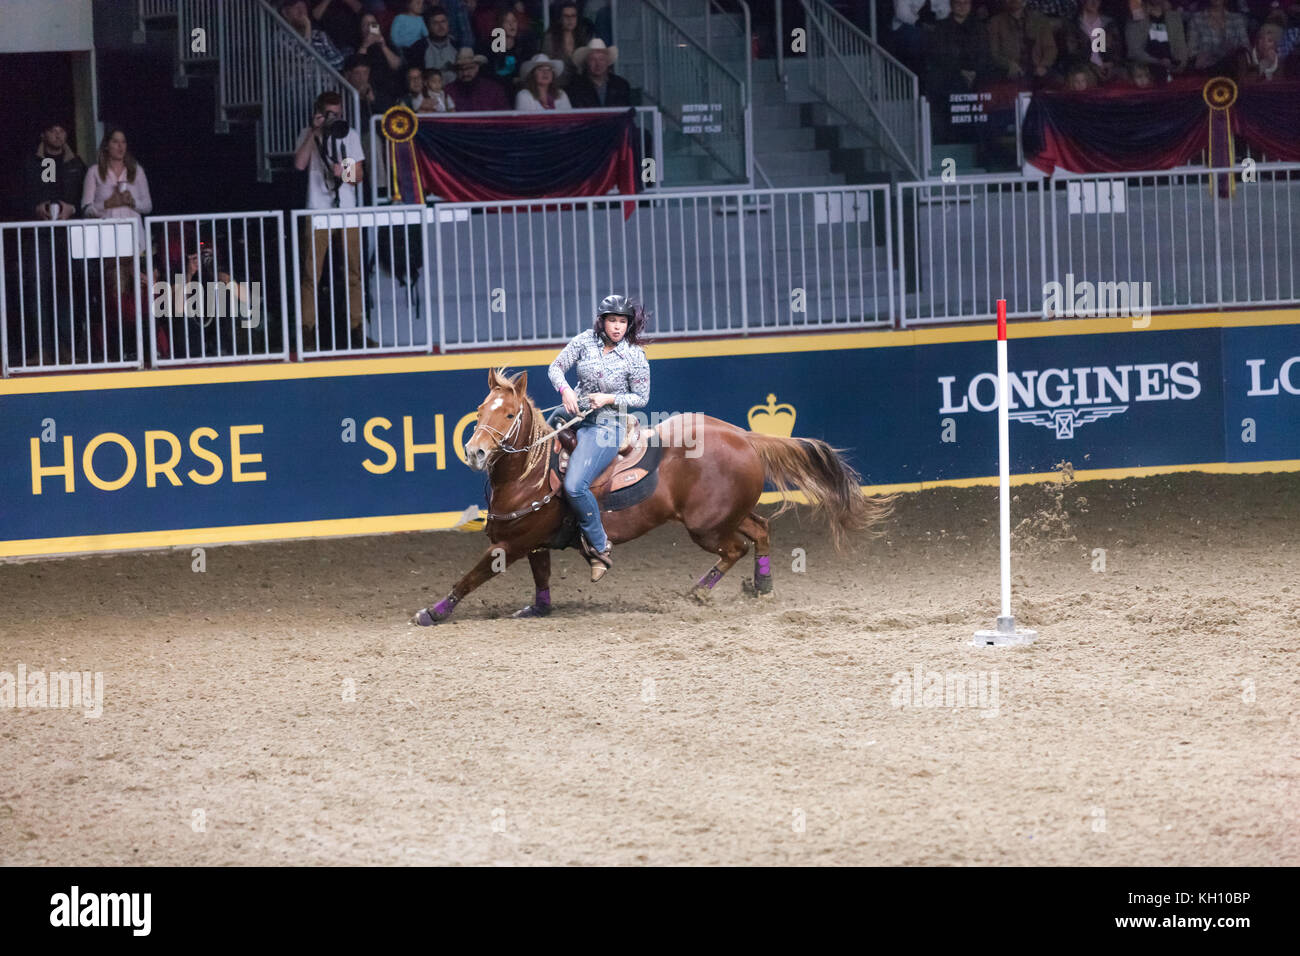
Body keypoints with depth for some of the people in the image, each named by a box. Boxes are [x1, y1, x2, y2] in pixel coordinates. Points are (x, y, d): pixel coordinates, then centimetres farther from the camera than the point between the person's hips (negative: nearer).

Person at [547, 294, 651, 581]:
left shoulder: (635, 356, -10)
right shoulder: (585, 340, -1)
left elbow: (641, 397, -2)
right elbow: (556, 367, 4)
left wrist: (609, 398, -17)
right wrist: (565, 390, -16)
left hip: (606, 427, -6)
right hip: (575, 416, 6)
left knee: (574, 485, -24)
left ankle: (599, 546, -8)